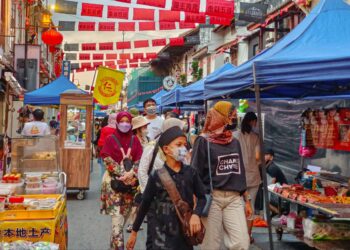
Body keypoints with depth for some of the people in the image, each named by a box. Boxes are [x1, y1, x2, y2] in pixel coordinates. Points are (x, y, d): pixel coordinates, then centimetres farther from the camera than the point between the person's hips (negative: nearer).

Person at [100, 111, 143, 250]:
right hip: (114, 181, -4)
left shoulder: (135, 140, 9)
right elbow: (107, 159, -7)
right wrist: (122, 174, -16)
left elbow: (139, 159, 4)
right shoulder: (111, 139, 0)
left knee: (125, 215, 10)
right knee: (117, 219, -11)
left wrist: (131, 173, -14)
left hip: (131, 181, 4)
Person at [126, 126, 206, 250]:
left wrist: (196, 214, -10)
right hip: (163, 234, -3)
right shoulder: (156, 175, -7)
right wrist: (134, 231, 7)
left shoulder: (191, 172, 0)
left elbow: (201, 197, 10)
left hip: (186, 232, 3)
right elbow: (145, 204, 2)